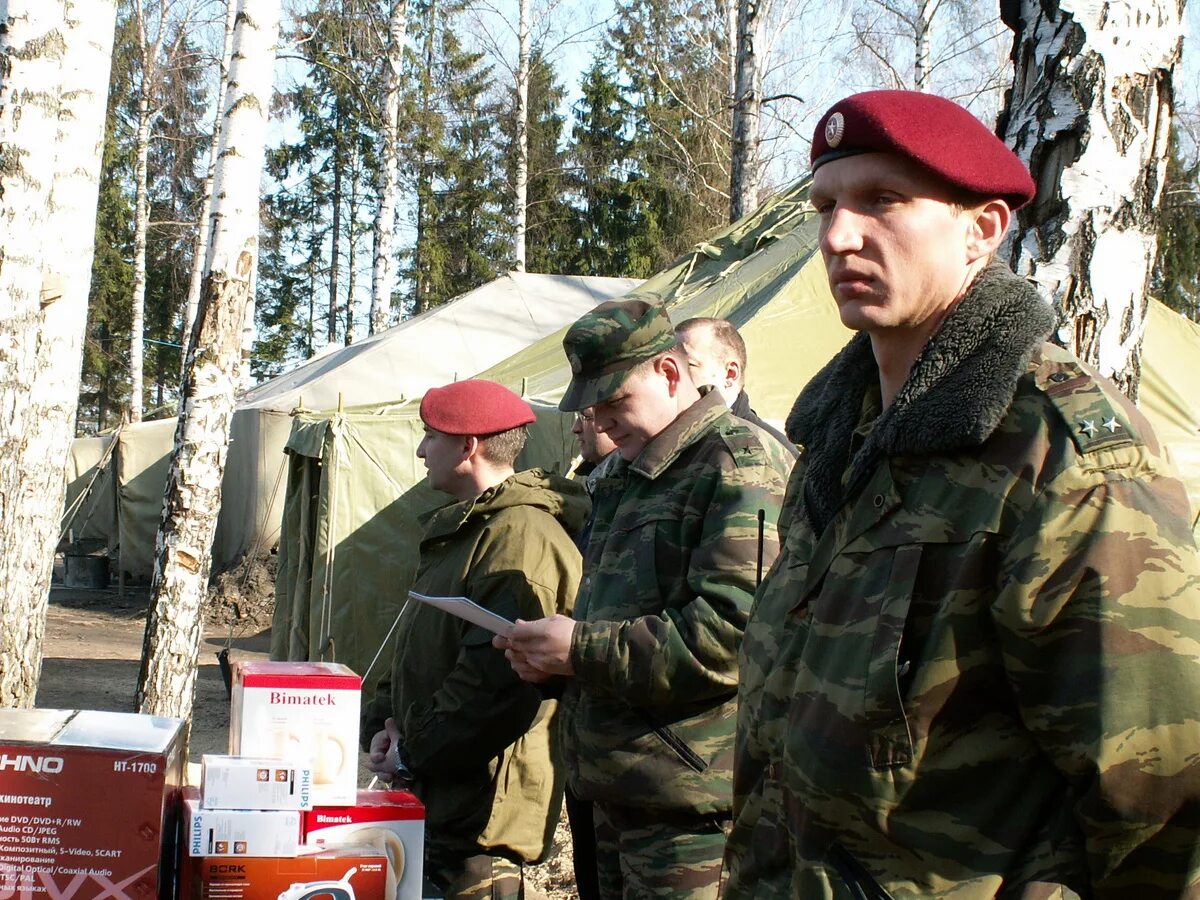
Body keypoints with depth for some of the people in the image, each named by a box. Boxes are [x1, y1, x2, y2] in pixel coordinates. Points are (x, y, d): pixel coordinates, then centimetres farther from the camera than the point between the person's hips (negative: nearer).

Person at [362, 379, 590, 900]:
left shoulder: (523, 535, -19)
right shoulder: (461, 529, 17)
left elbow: (501, 680, -26)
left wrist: (414, 753, -15)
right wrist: (385, 725, 8)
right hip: (435, 797, 10)